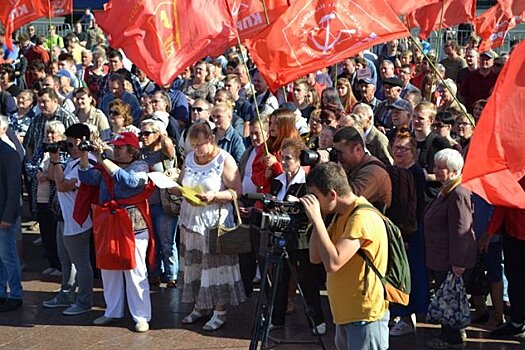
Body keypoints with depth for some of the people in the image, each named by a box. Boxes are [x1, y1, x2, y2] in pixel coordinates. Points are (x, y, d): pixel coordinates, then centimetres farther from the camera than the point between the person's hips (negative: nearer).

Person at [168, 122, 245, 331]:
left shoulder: (224, 160, -7)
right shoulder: (189, 158, 10)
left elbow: (236, 192, -10)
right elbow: (181, 187, 17)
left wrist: (214, 196, -23)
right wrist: (172, 188, -5)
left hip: (214, 220, -6)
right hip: (190, 219, 6)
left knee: (216, 265, -3)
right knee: (193, 264, 9)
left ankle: (220, 312, 6)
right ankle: (199, 306, 22)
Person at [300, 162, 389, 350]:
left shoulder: (362, 217, -20)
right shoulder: (340, 215, 11)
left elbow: (333, 263, -29)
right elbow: (316, 257, 9)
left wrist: (316, 218, -23)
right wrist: (317, 219, 0)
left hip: (365, 316, -9)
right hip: (346, 314, 9)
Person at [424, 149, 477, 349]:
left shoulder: (458, 195, -21)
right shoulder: (445, 192, 13)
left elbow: (460, 232, -23)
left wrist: (458, 263, -24)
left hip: (452, 262, -10)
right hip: (440, 259, 10)